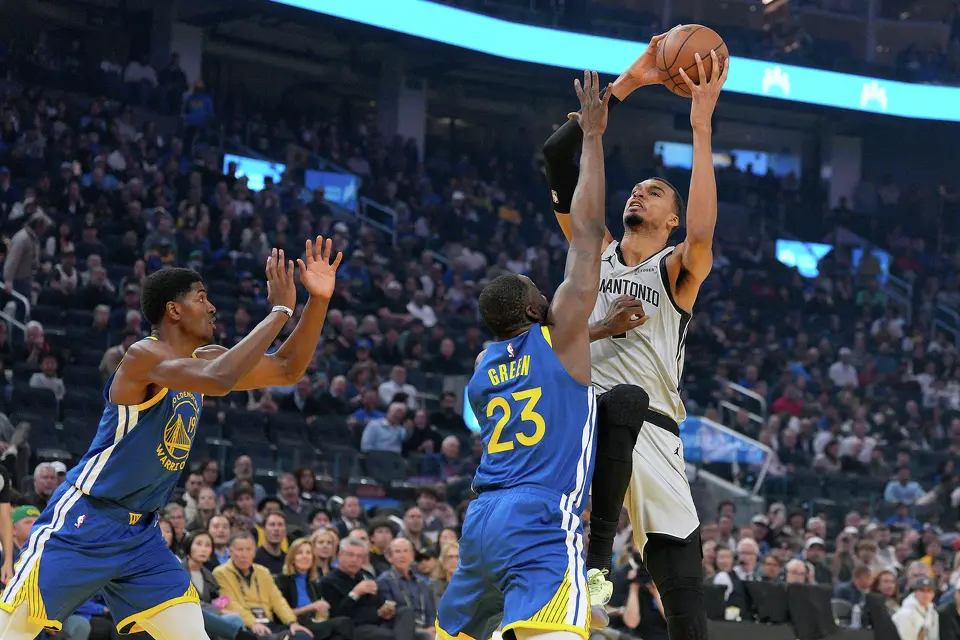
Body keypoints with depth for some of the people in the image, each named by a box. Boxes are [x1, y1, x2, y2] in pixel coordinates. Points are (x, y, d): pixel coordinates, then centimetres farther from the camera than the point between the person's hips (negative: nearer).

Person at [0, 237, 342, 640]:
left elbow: (287, 370, 12)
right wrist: (279, 310, -29)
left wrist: (318, 301, -1)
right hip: (85, 522, -8)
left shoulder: (204, 360, 8)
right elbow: (220, 380, -35)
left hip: (141, 534, 8)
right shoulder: (144, 356, -18)